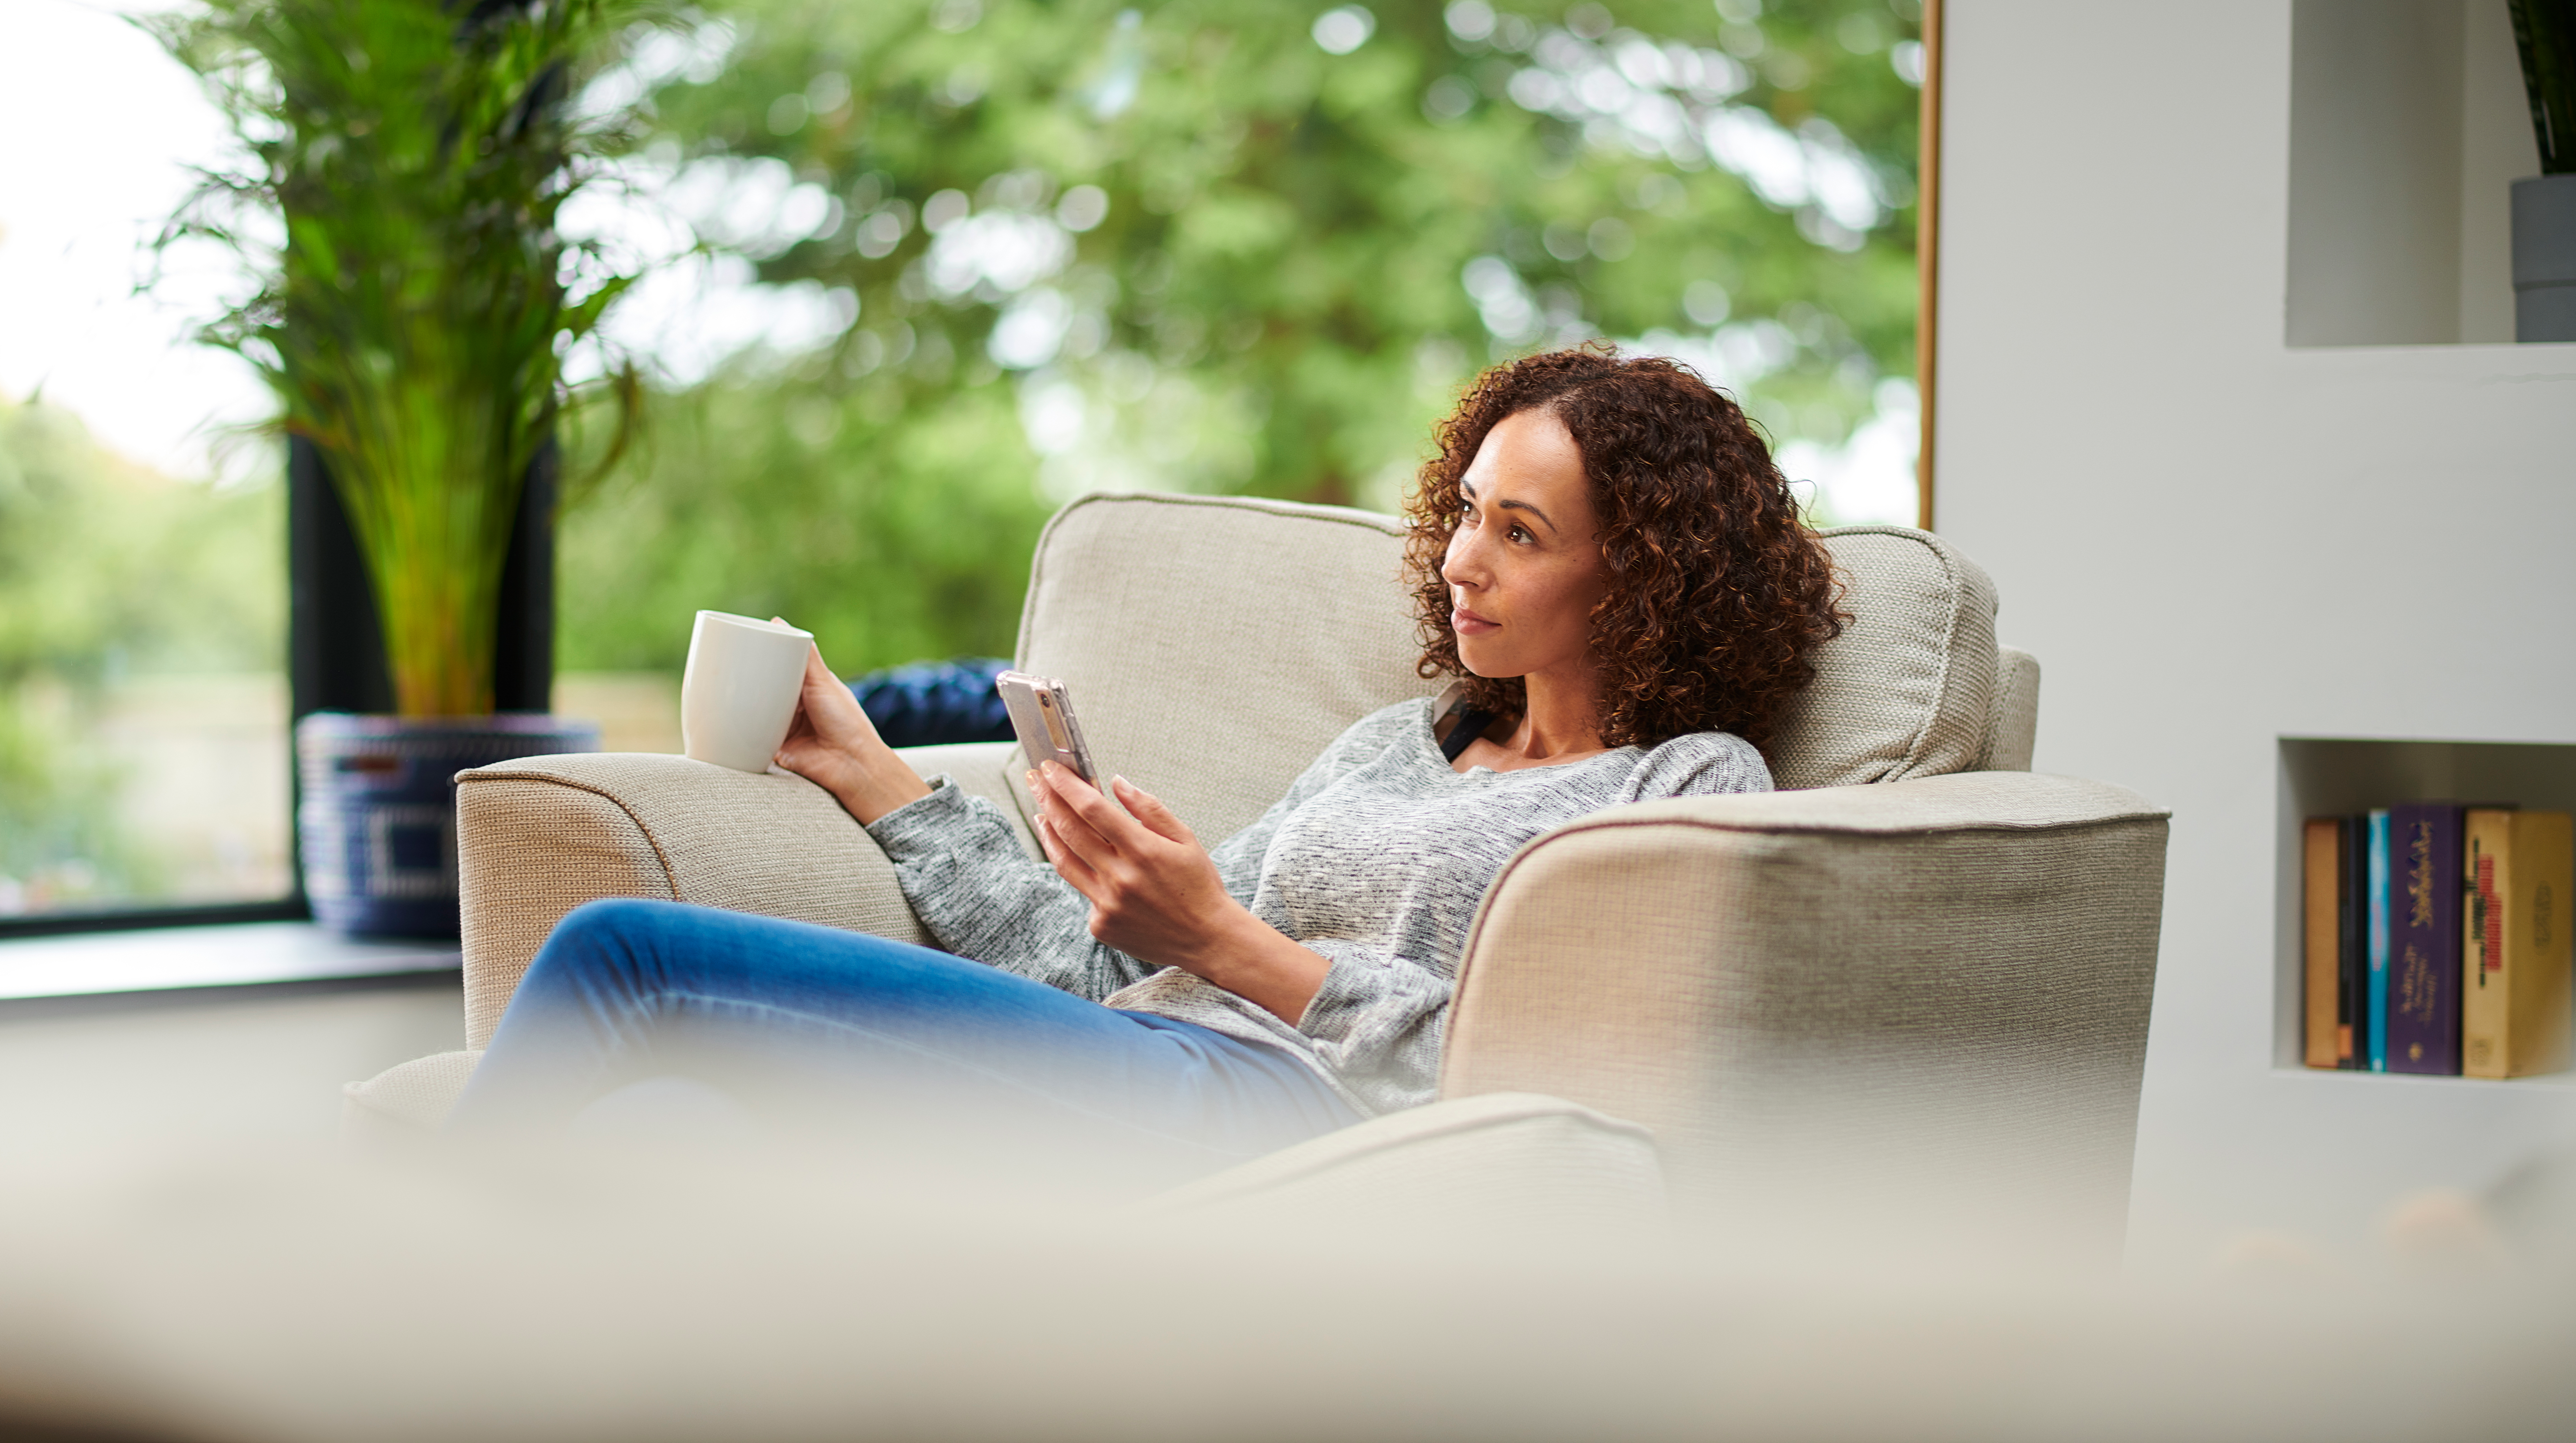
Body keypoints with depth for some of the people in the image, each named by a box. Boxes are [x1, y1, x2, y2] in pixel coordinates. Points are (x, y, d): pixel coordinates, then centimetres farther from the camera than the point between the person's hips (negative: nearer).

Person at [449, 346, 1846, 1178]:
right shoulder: (1396, 743, 29)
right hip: (1130, 1058, 7)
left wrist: (1225, 943, -14)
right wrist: (874, 778, 24)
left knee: (620, 953, -17)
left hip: (1266, 1106, -7)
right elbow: (1111, 970, 24)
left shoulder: (1700, 781, 8)